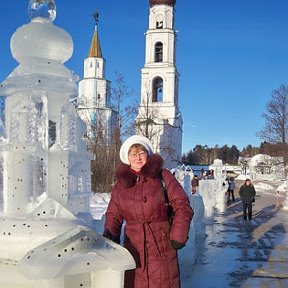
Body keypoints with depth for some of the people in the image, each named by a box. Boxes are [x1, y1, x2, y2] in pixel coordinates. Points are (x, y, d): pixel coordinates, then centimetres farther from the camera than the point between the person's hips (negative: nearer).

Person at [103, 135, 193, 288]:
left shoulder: (163, 177, -1)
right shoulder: (120, 185, 9)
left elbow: (182, 207, -3)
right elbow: (113, 215, 15)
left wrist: (178, 236, -11)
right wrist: (110, 234, -4)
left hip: (163, 249, -2)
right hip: (133, 250, 3)